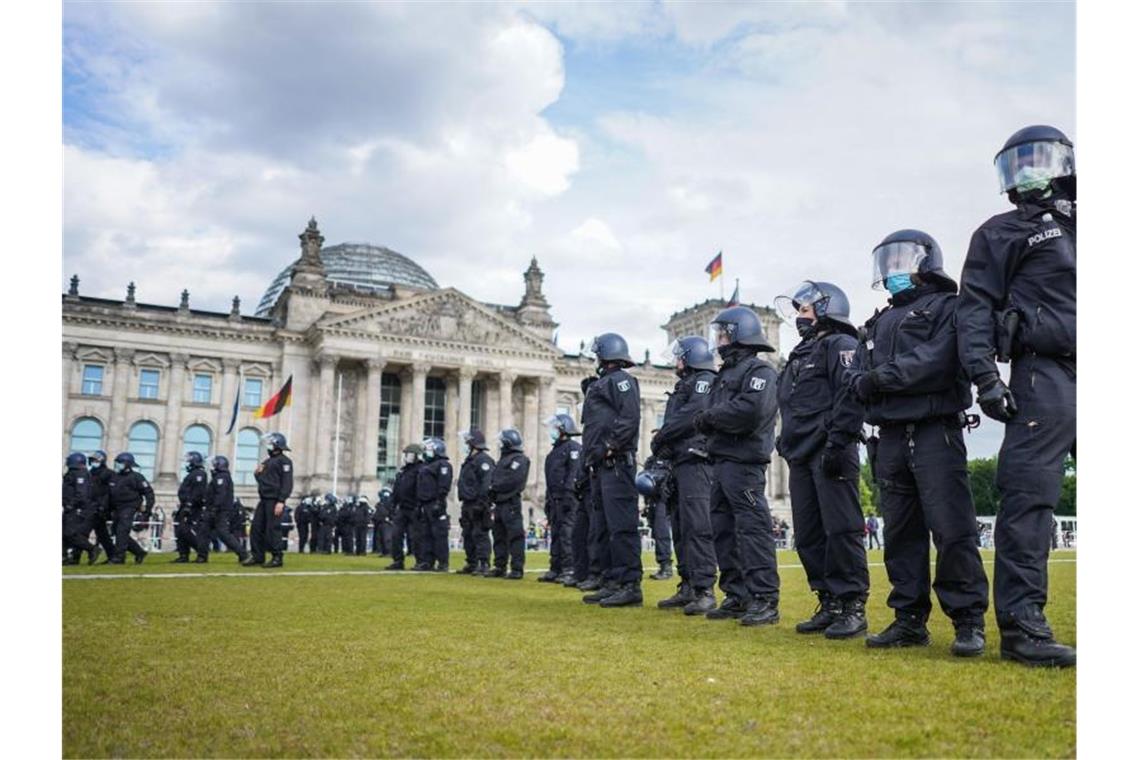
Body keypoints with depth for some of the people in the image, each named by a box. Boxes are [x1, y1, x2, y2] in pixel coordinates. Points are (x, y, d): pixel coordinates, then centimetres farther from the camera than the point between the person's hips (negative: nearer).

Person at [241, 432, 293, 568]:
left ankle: (277, 558, -1)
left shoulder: (284, 461, -8)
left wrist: (281, 501, -23)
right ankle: (257, 557, 15)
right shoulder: (268, 461, 20)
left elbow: (287, 483, -16)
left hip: (275, 501, -9)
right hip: (264, 500, 9)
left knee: (272, 529, -8)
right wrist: (257, 473, 6)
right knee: (256, 527, 8)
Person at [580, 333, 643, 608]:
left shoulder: (621, 380, -3)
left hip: (616, 463, -10)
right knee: (605, 528, 11)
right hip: (600, 466, 10)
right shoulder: (601, 385, 25)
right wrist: (590, 456, 15)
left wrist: (608, 446, -19)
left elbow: (630, 419, -17)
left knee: (621, 525, -11)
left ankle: (631, 585, -9)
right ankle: (613, 583, 16)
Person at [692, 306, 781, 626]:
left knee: (752, 528, -9)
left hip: (744, 462, -10)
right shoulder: (727, 372, 23)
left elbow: (750, 410, -22)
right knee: (723, 529, 10)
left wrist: (710, 416, -11)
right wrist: (707, 422, -4)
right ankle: (736, 596, 18)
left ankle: (765, 599, -5)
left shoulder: (758, 370, -5)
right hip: (722, 461, 10)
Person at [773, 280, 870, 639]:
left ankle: (853, 606, -2)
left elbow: (850, 398, -15)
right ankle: (830, 605, 15)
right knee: (809, 535, 8)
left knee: (841, 530, -8)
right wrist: (786, 443, 20)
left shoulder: (840, 346, -2)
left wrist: (837, 444, -22)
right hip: (801, 457, 9)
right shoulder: (800, 355, 26)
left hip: (830, 455, -9)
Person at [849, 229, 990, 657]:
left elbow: (938, 361, -15)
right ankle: (910, 620, 14)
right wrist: (864, 382, -9)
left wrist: (883, 377, -12)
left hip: (935, 433, -6)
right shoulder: (879, 322, 24)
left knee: (951, 529, -8)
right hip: (892, 437, 7)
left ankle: (969, 621, 0)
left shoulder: (947, 307, 3)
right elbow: (857, 374, 13)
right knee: (900, 532, 7)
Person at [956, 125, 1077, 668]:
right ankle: (1021, 625, -8)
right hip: (1046, 377, -6)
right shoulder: (1001, 233, 8)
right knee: (1029, 497, -10)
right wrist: (984, 374, -14)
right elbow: (975, 308, -1)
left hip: (1076, 379, 6)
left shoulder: (1074, 226, 25)